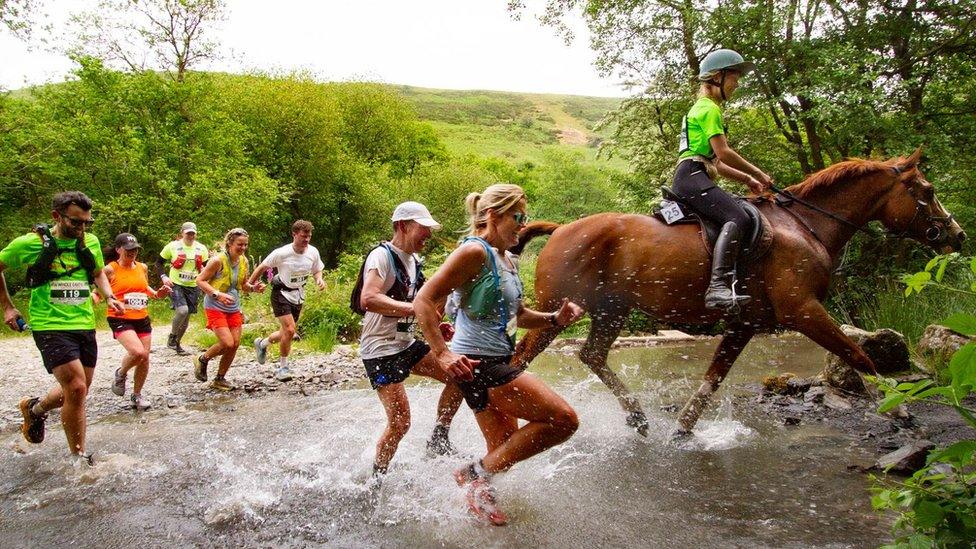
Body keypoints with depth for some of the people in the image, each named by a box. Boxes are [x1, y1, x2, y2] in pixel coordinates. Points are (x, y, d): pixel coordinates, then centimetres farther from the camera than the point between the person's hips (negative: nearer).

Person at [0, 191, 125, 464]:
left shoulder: (90, 242, 6)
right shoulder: (30, 243, -6)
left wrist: (109, 297, 5)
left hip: (85, 326, 6)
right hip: (51, 327, -6)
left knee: (78, 391, 14)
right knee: (76, 388, -18)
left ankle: (35, 408, 46)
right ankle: (80, 459, -3)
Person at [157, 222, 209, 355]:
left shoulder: (201, 248, 3)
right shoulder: (173, 246, -5)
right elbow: (159, 262, 5)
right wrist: (163, 276, -9)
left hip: (193, 287, 4)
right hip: (176, 285, -4)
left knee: (186, 316, 8)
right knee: (182, 310, -24)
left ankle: (177, 343, 27)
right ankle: (172, 336, 1)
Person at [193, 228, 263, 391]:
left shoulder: (244, 261, 3)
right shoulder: (218, 260, -17)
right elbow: (200, 280, -14)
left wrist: (253, 288, -6)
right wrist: (217, 294, -27)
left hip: (234, 308, 7)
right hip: (215, 308, -7)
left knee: (235, 344, 3)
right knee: (227, 343, -15)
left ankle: (220, 379, 20)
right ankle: (202, 360, 15)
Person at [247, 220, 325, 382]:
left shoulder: (313, 252, -9)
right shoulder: (281, 253, -21)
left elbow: (317, 270, 9)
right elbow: (262, 267, -7)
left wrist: (319, 279, -13)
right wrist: (249, 285, -3)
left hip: (298, 296, 6)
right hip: (281, 294, -6)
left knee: (287, 332, 15)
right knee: (289, 330, -19)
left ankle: (262, 343, 45)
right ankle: (283, 367, 0)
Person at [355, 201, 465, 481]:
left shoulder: (413, 260, 12)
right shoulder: (382, 256, -16)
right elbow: (368, 299, -32)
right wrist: (415, 308, -36)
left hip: (407, 343, 9)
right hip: (381, 349, -9)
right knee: (400, 421, -10)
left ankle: (439, 440, 12)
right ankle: (376, 477, 12)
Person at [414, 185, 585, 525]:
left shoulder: (509, 261, 15)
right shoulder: (475, 252, -13)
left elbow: (517, 316, 24)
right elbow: (424, 301, -18)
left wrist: (555, 319, 7)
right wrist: (443, 353, -26)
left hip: (497, 364, 10)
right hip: (475, 364, -9)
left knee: (505, 452, 18)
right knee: (563, 419, -13)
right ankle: (478, 473, -4)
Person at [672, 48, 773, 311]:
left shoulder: (706, 109, 29)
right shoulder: (709, 108, -3)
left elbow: (714, 162, 27)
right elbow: (723, 153, -12)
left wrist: (746, 179, 18)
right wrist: (757, 173, -2)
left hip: (693, 178, 11)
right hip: (692, 177, -11)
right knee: (738, 218, -29)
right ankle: (719, 287, -44)